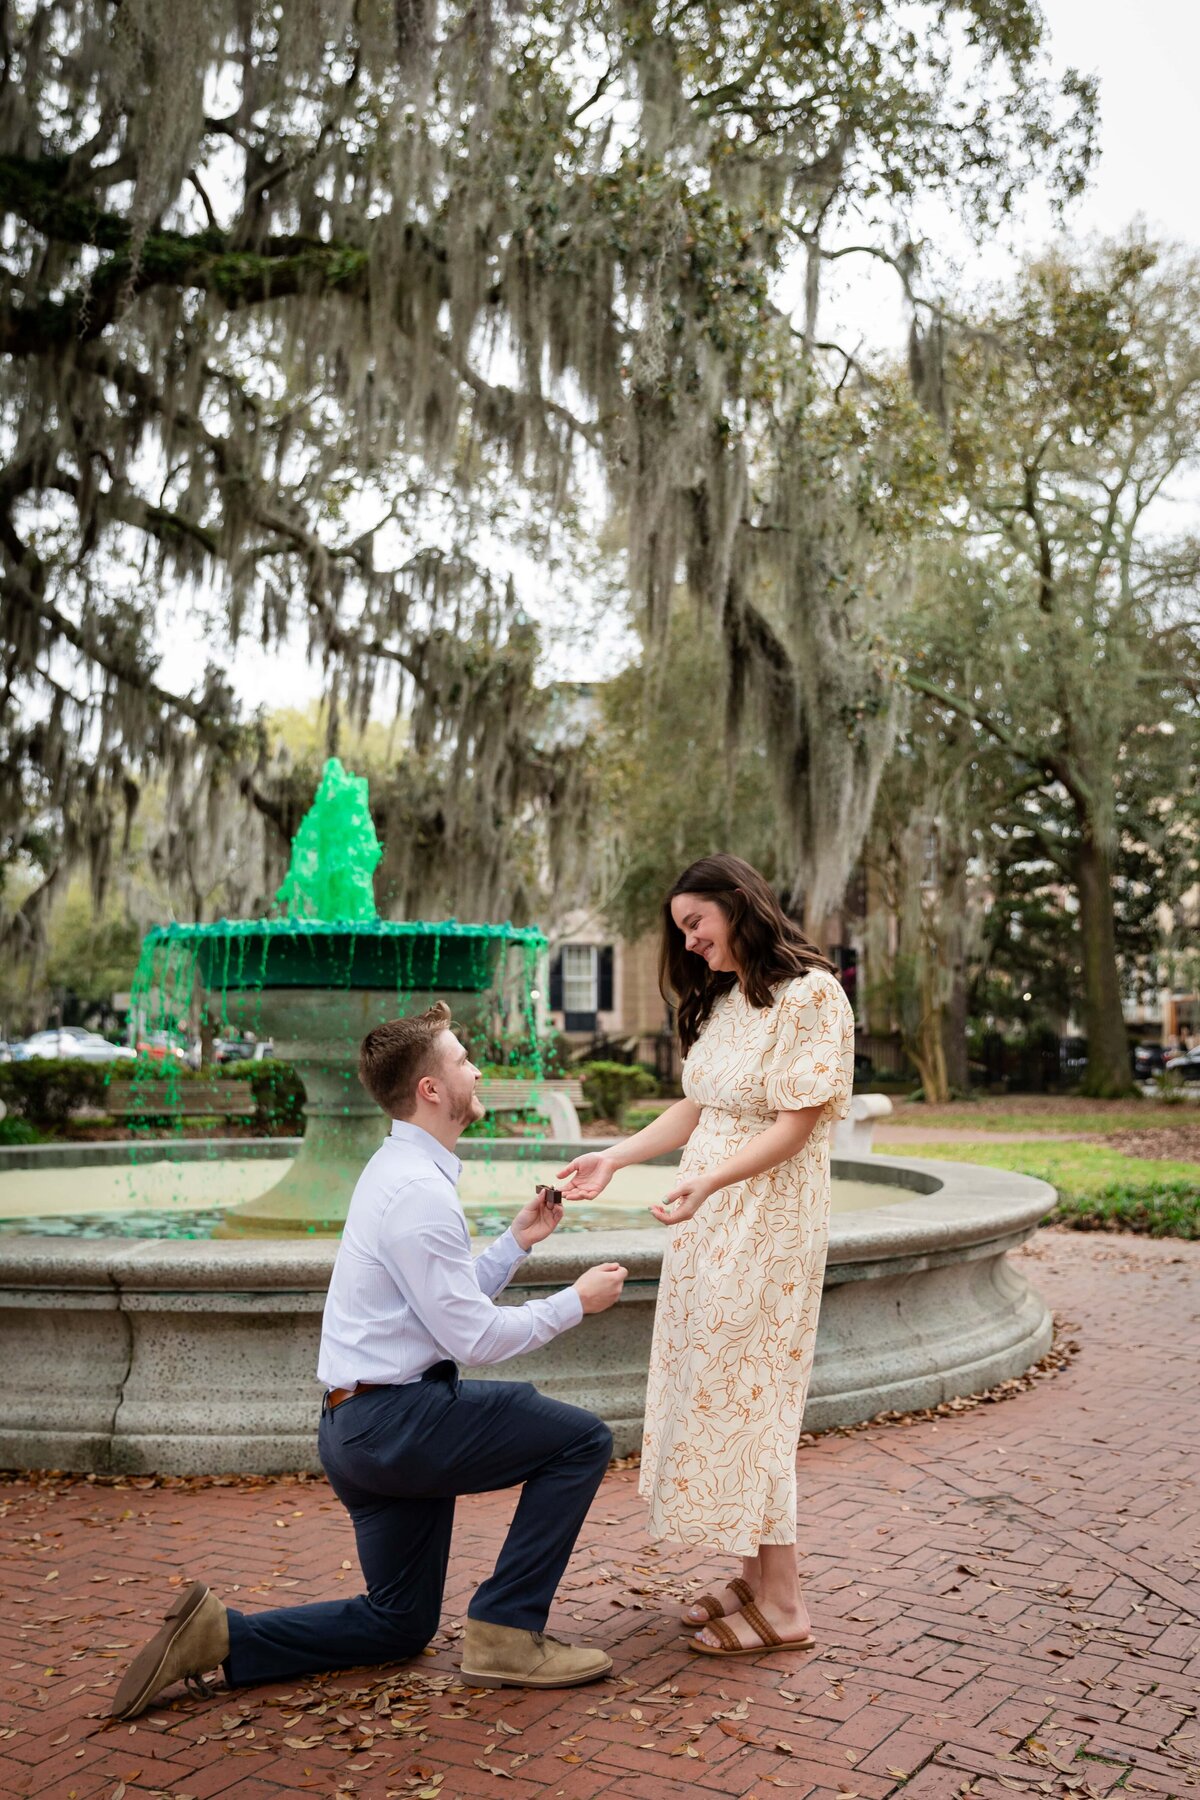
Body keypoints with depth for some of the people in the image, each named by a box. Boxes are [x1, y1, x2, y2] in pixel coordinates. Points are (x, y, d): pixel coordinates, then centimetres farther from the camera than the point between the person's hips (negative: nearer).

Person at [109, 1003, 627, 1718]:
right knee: (582, 1439, -8)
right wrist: (576, 1301, -8)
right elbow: (473, 1337, -18)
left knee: (400, 1626, 19)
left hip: (361, 1429, 10)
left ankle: (220, 1635, 10)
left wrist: (517, 1241, 12)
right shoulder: (419, 1190, -20)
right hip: (397, 1418, -10)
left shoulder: (403, 1171, 13)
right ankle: (506, 1632, -3)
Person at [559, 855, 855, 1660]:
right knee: (710, 1391, 10)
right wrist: (616, 1157, 5)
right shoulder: (722, 1000, 15)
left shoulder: (809, 993, -12)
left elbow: (797, 1123, -17)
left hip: (768, 1222, -8)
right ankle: (755, 1575, 22)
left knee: (747, 1397, -5)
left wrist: (710, 1178, -28)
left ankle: (783, 1603, 6)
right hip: (709, 1221, 8)